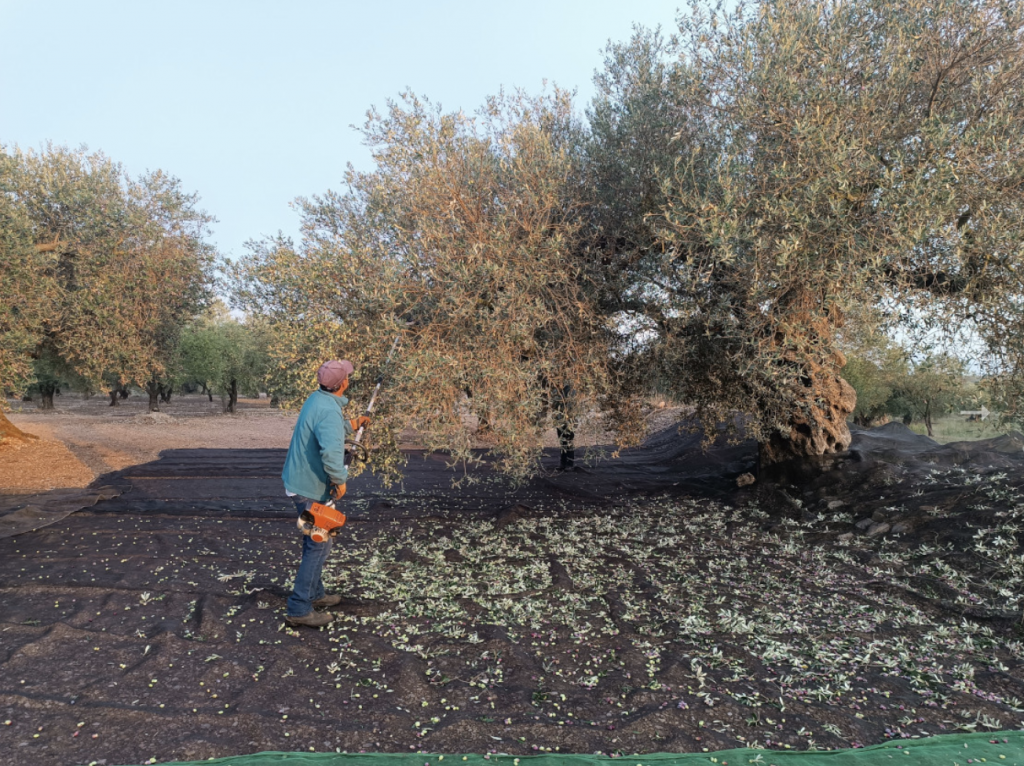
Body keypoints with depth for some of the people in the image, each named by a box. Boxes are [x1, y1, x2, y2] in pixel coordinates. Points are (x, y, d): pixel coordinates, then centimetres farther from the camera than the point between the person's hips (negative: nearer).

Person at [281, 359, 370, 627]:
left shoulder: (317, 399, 4)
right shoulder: (330, 411, -27)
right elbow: (331, 452, -39)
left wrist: (351, 426, 27)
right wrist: (340, 480, -24)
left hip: (298, 482, 10)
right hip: (310, 488, -10)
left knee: (314, 540, 21)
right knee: (319, 545, -1)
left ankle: (315, 594, 35)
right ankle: (299, 609, 4)